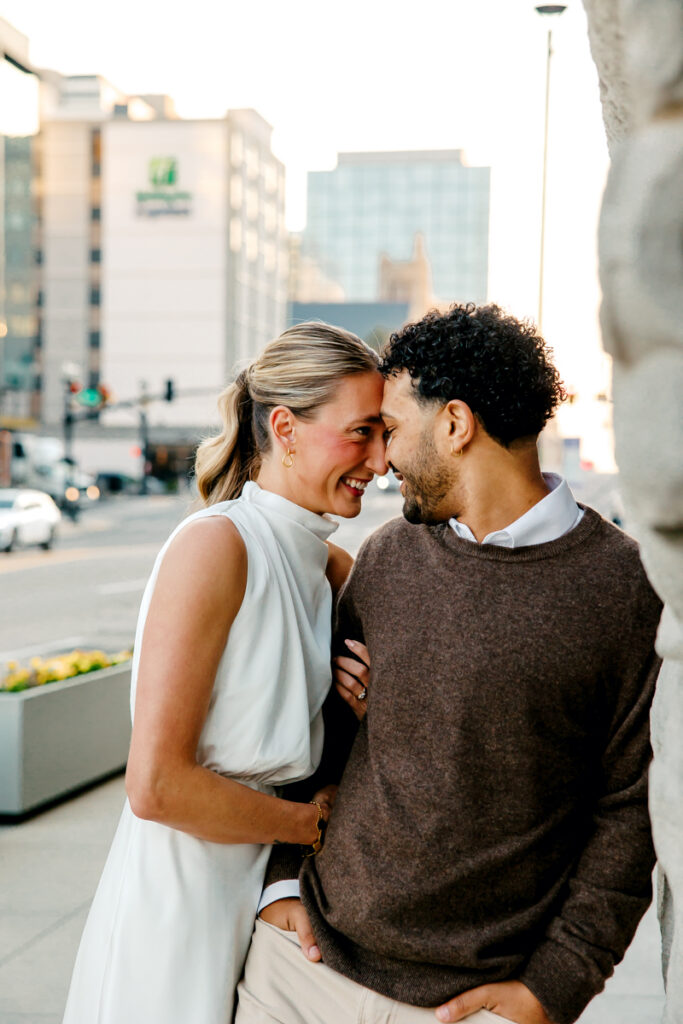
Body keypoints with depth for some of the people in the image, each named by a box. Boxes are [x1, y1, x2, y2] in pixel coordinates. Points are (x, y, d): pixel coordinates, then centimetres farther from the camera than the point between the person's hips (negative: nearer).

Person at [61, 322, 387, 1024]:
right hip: (181, 900, -7)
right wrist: (312, 821, -10)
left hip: (272, 884, 7)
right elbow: (156, 785, -24)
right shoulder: (215, 545, -20)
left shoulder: (328, 564, 3)